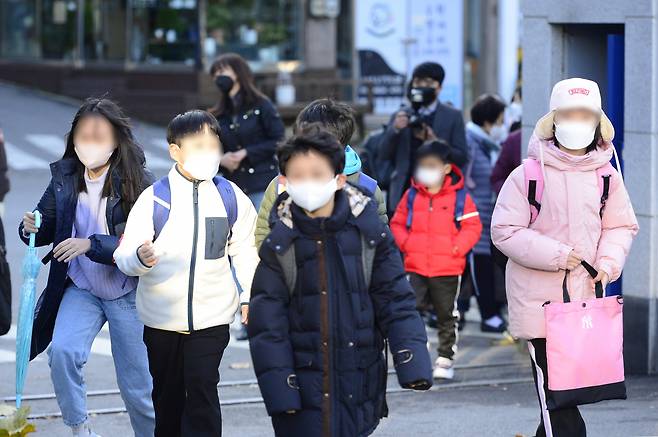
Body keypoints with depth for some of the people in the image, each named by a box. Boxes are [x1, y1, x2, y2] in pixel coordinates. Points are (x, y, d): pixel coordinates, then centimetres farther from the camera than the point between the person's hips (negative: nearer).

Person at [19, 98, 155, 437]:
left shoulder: (138, 182, -17)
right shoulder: (64, 178, -4)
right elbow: (47, 225, 6)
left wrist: (91, 245, -32)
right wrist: (32, 228, -17)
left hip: (127, 294, -2)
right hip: (81, 290, 3)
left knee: (136, 386, 6)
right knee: (62, 351, -25)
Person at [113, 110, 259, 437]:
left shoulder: (231, 198, -1)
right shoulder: (154, 199, -8)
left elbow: (245, 251, 11)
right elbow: (124, 256, -11)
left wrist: (249, 296, 4)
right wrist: (140, 257, -34)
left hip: (211, 317, 0)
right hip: (161, 319, 0)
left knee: (202, 390, -11)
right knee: (168, 395, 13)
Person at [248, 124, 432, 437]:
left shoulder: (370, 234, -1)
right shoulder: (279, 246, -3)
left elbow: (396, 302, 0)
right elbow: (267, 322, -2)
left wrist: (413, 363, -10)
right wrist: (279, 387, -8)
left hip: (359, 381, 1)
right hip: (303, 384, -1)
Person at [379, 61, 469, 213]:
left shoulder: (453, 116, 8)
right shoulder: (401, 116, 13)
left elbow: (462, 158, 2)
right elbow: (385, 154, 9)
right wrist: (395, 129, -9)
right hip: (405, 193, 2)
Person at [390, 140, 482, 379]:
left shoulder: (460, 196, -3)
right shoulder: (412, 195, 5)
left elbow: (473, 226, -4)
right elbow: (397, 223, 12)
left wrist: (457, 247, -14)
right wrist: (405, 243, -5)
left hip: (448, 269, -2)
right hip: (416, 267, 2)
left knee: (447, 316, 8)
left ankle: (445, 359, 19)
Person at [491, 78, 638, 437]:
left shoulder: (607, 176, 5)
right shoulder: (529, 175, -7)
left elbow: (621, 227, 14)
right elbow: (505, 231, -8)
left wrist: (608, 262, -6)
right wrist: (555, 255, -16)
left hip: (587, 298, 5)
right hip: (540, 298, -5)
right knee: (556, 397, -9)